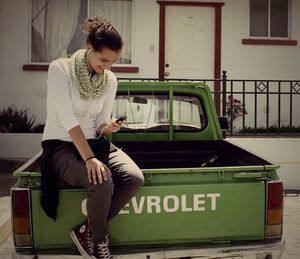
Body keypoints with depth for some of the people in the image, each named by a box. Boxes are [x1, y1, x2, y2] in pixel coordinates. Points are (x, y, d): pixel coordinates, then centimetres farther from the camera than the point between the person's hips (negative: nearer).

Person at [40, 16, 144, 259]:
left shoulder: (110, 79, 1)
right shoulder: (60, 69, -14)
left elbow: (100, 126, 4)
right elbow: (67, 118, -22)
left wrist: (108, 128, -21)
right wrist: (89, 158, -30)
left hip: (95, 142, 5)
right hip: (61, 146, -5)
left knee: (135, 178, -21)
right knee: (103, 182, -32)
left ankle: (87, 230, -3)